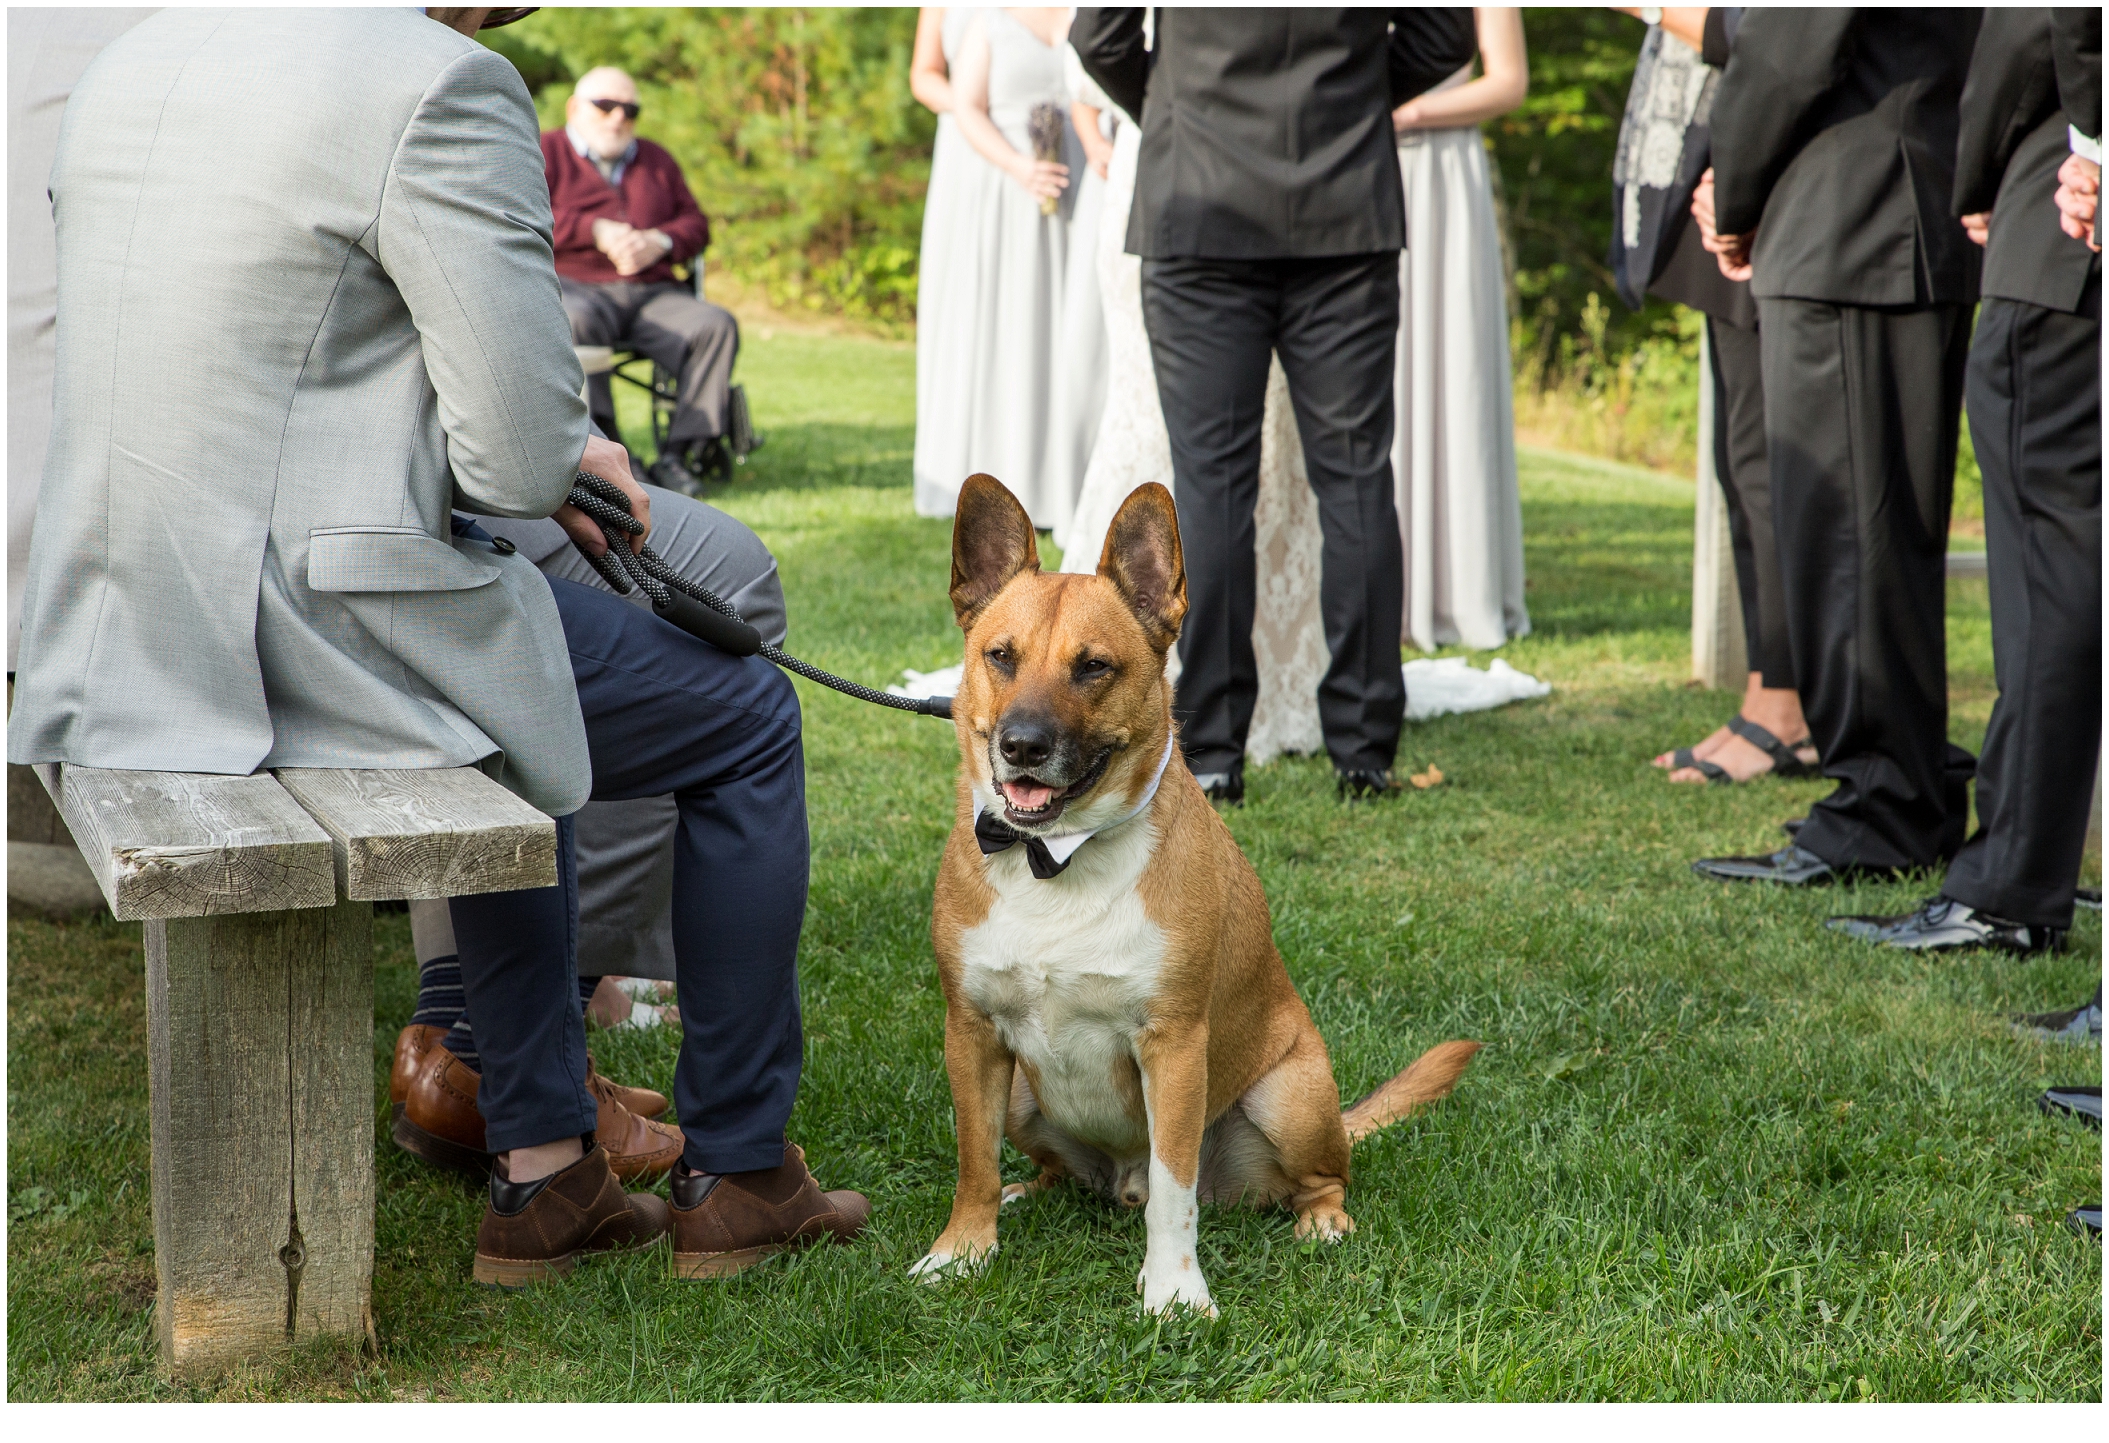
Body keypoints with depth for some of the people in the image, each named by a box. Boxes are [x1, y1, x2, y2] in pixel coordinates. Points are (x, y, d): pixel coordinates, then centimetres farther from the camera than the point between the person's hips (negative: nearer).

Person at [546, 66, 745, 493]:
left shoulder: (656, 161, 27)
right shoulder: (544, 153, 12)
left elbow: (696, 225, 20)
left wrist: (661, 241, -4)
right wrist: (594, 231, -11)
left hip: (653, 294, 4)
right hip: (576, 288, -4)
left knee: (717, 325, -24)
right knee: (575, 322, -40)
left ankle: (684, 452, -27)